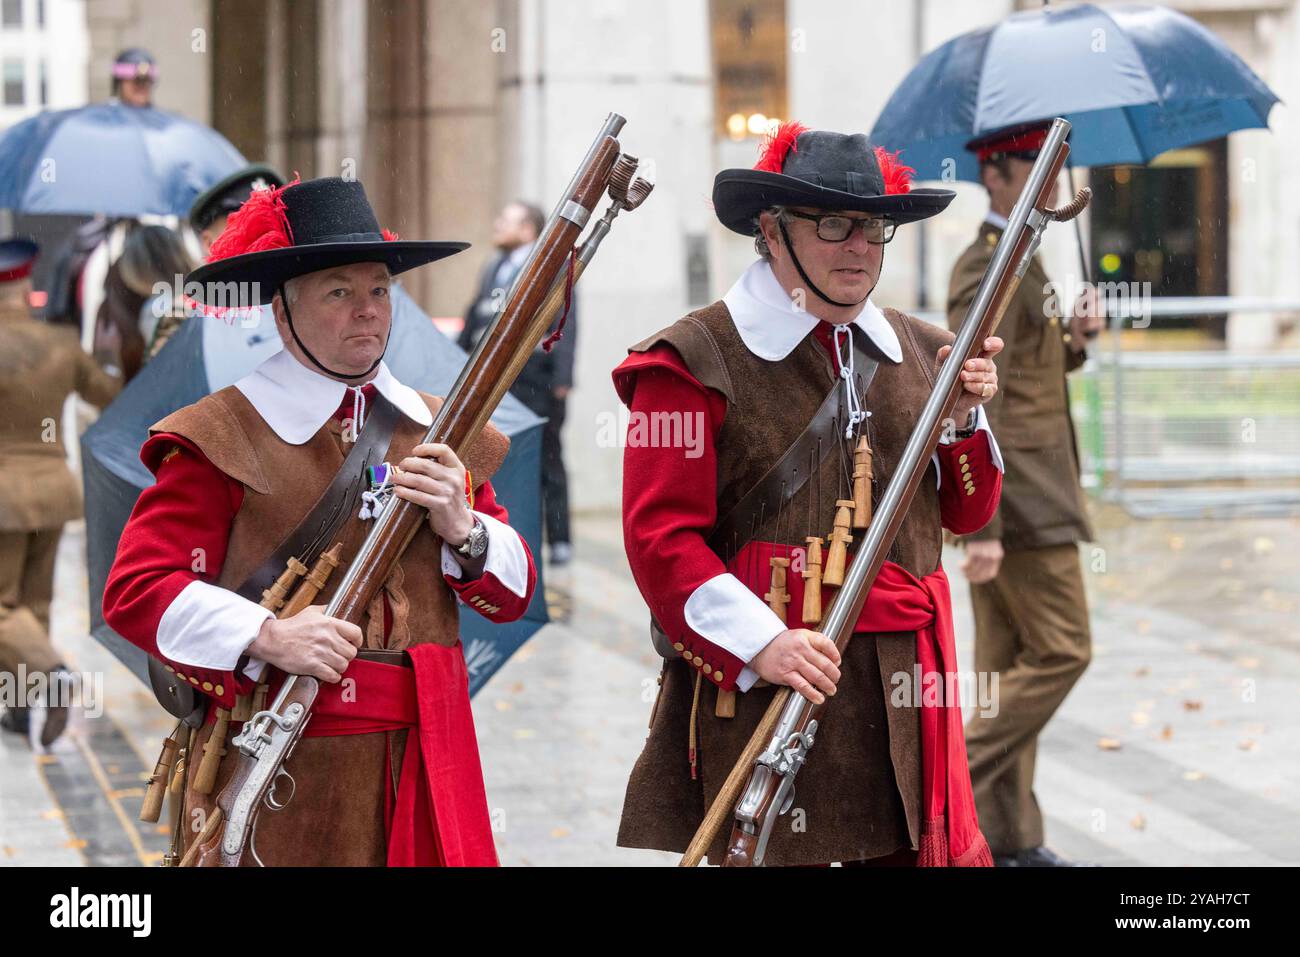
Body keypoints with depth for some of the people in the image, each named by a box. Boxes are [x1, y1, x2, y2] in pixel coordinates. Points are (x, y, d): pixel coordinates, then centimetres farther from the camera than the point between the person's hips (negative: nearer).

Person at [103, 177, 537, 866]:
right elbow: (135, 590, -9)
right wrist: (267, 636, -21)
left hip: (423, 772, 5)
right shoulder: (222, 436, -3)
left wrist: (462, 528, -5)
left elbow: (513, 594, 16)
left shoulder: (437, 433, 15)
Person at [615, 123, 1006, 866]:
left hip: (902, 690, 6)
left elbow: (966, 513, 18)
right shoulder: (696, 360, -5)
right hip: (760, 691, -5)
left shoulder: (919, 353, 15)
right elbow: (661, 538, -11)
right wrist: (758, 642, -22)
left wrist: (963, 418, 0)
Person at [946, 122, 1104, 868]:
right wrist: (983, 526, -26)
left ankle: (1009, 839, 14)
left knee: (1009, 664, 10)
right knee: (1061, 652, -8)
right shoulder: (989, 271, -16)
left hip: (1019, 497, 10)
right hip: (1016, 500, -10)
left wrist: (1074, 339, 3)